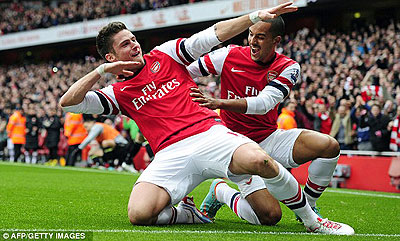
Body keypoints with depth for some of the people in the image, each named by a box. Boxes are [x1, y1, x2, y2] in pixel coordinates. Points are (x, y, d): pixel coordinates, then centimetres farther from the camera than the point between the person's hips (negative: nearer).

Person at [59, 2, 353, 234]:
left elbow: (214, 35, 13)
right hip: (171, 154, 0)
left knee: (259, 160, -32)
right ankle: (188, 213, 7)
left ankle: (311, 220, -12)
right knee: (139, 214, -27)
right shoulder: (118, 93, 17)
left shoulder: (164, 54, 18)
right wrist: (101, 71, 2)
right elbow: (68, 102, 8)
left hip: (210, 134, 0)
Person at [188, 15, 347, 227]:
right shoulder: (229, 56, -9)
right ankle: (219, 191, 12)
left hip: (271, 138, 3)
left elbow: (264, 103, -24)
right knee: (270, 216, -18)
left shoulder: (288, 68, -7)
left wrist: (219, 103, -36)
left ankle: (308, 207, 3)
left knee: (329, 146, -21)